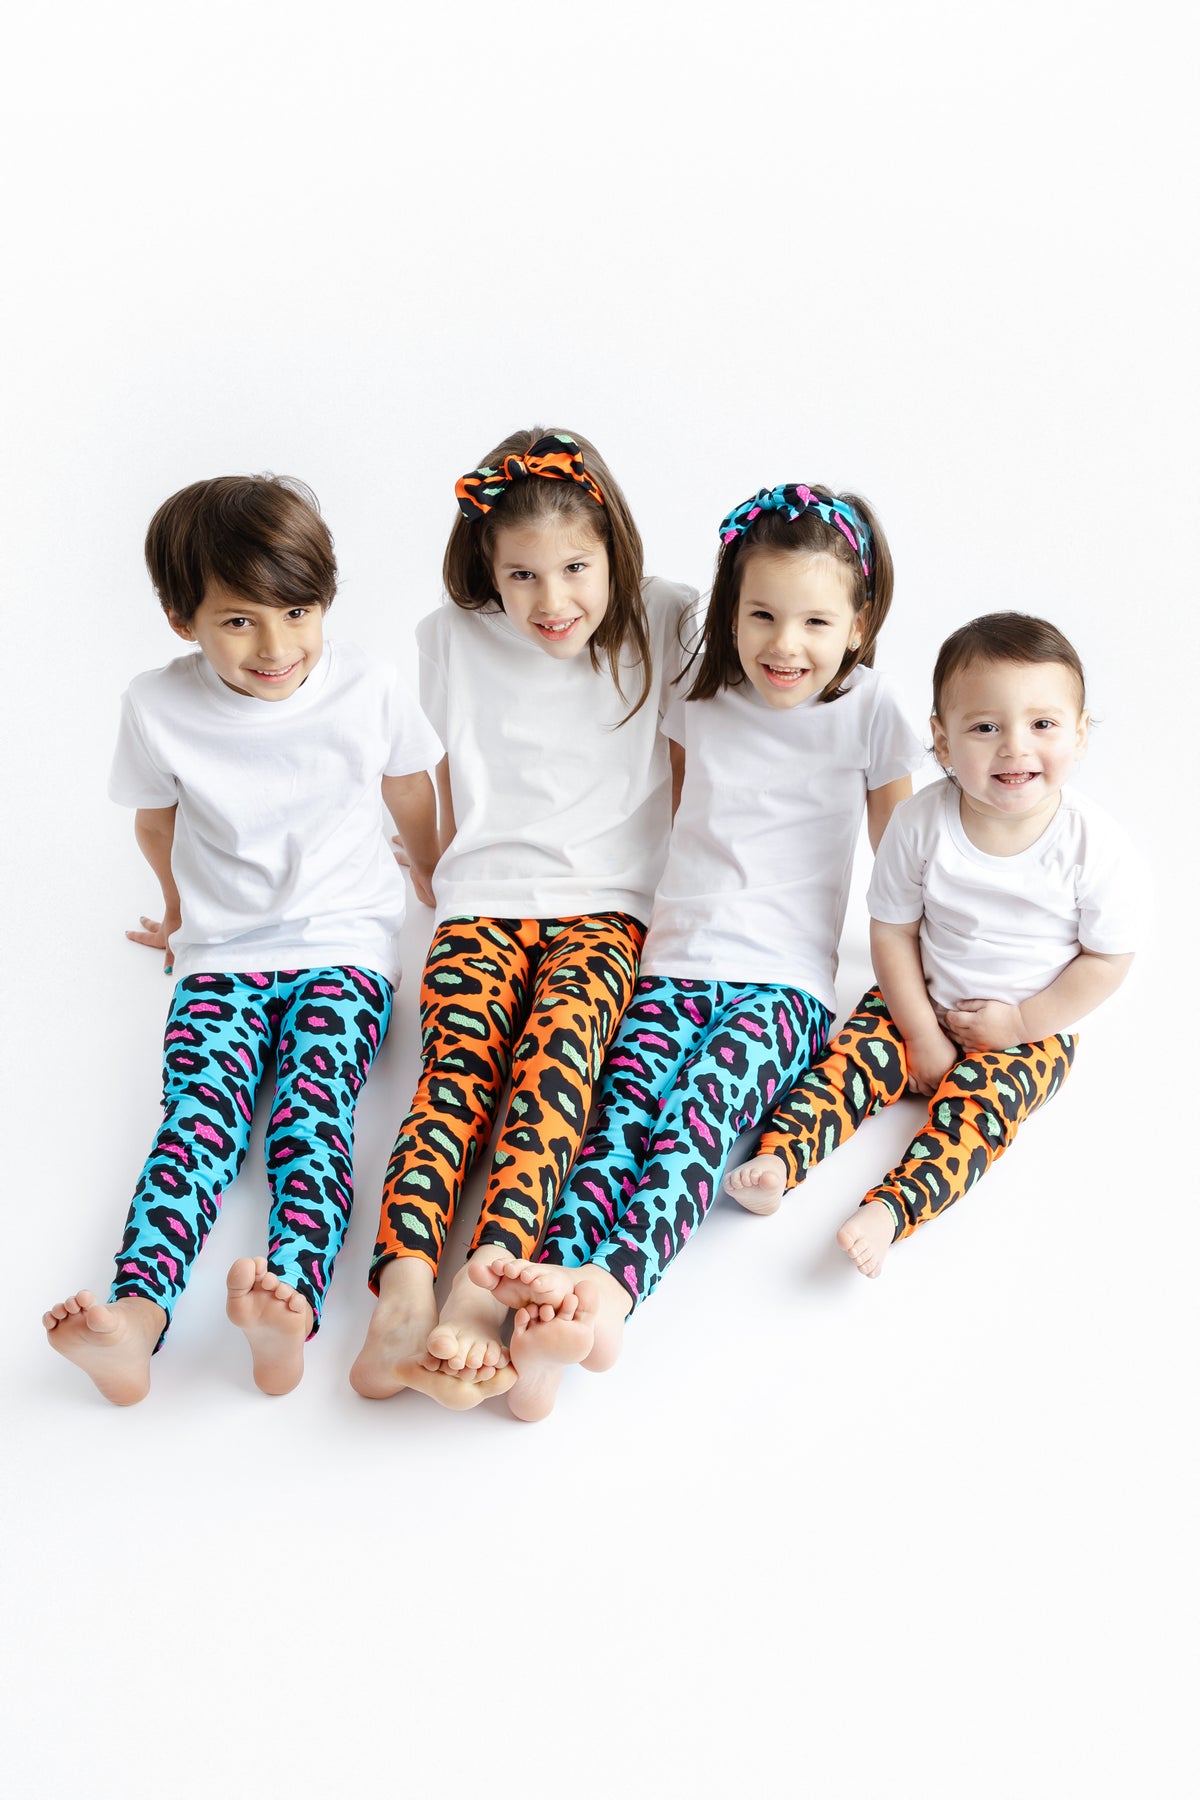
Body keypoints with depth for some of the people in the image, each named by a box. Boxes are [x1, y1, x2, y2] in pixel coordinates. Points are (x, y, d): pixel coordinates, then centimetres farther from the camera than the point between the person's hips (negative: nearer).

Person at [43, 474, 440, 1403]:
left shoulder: (368, 690, -6)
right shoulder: (159, 708, -5)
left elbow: (413, 796, 15)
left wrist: (440, 888, 31)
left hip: (344, 947, 0)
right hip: (220, 958, 1)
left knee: (313, 1104, -26)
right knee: (200, 1111, -24)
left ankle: (291, 1302, -48)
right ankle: (136, 1313, -45)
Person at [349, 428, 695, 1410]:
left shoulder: (666, 625, 4)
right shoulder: (452, 638, 7)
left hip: (610, 903, -1)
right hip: (485, 897, 2)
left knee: (557, 1041, -33)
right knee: (459, 1060, -28)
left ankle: (486, 1283, -50)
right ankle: (405, 1284, -47)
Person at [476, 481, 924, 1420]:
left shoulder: (868, 714, 4)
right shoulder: (700, 699, 11)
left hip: (788, 982, -2)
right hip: (676, 965, 2)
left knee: (699, 1111, -32)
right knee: (621, 1111, -27)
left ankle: (611, 1286, -54)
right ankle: (551, 1299, -48)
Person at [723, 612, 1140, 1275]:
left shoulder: (1096, 847, -18)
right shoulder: (922, 822, -14)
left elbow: (1107, 960, -8)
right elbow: (893, 932, -5)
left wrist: (1021, 1022, -13)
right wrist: (922, 1033, -8)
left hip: (1032, 1027, -3)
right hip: (922, 1003, 3)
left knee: (976, 1101, -26)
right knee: (852, 1059, -18)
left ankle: (890, 1208, -40)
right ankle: (777, 1158, -29)